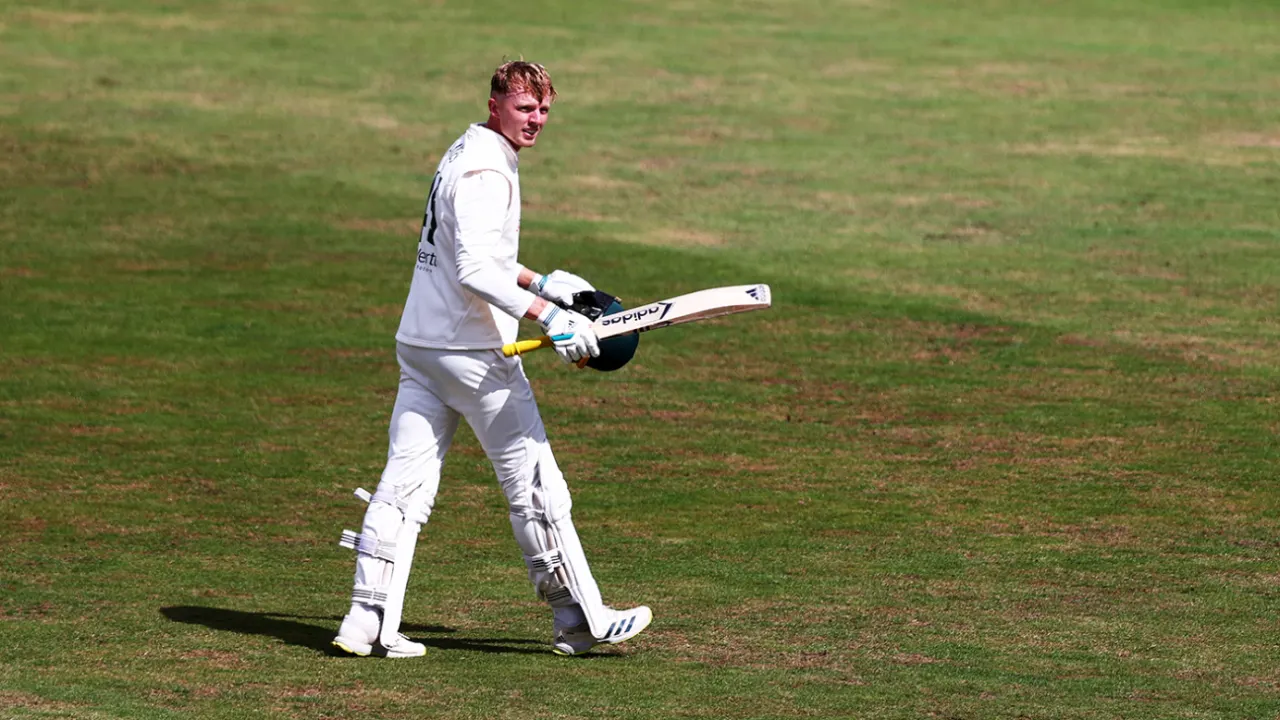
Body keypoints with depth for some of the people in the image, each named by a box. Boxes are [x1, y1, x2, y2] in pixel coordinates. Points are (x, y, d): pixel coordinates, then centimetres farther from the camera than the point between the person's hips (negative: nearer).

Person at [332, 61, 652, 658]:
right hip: (474, 353, -9)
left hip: (419, 345, 9)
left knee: (405, 484, 3)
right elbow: (476, 272, -26)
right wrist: (547, 314, -29)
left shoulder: (463, 155, 16)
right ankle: (580, 619, 8)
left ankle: (368, 623, -3)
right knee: (534, 484, 1)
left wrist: (539, 282, 27)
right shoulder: (485, 171, -16)